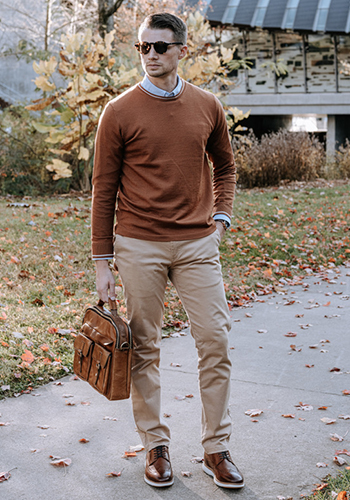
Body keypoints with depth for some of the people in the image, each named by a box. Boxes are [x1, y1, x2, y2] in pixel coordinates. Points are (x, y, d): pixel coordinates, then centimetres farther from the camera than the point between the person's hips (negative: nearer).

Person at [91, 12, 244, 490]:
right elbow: (104, 190, -1)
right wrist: (102, 262, -2)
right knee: (145, 348, 5)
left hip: (197, 244, 2)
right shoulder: (119, 112, -3)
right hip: (139, 247, -2)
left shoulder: (207, 106, 6)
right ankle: (156, 446, 21)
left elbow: (225, 166, 21)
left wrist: (222, 216, 6)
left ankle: (217, 449, 14)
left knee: (215, 341, 0)